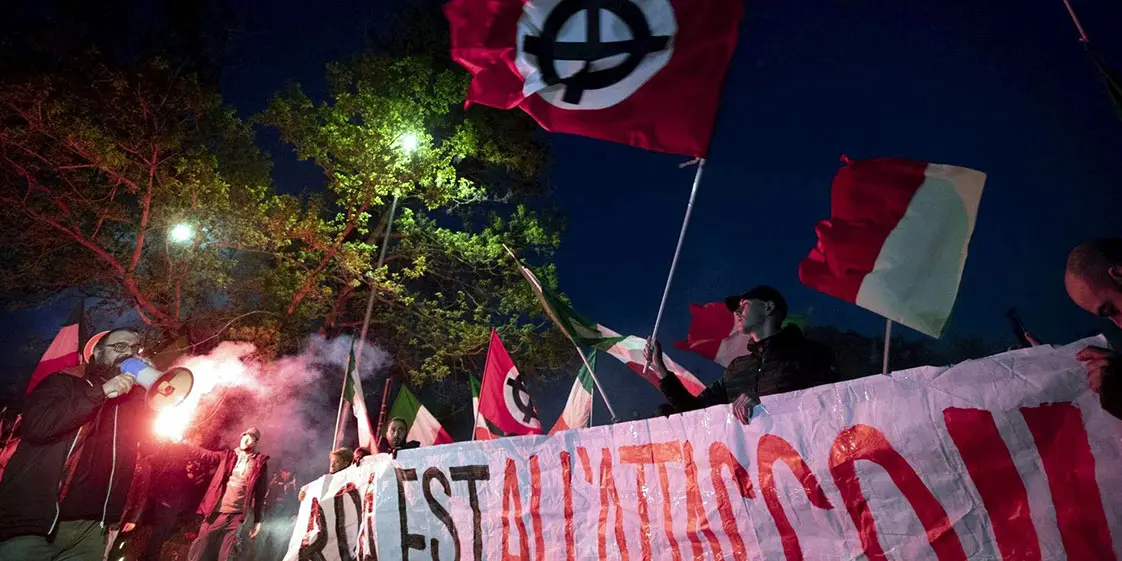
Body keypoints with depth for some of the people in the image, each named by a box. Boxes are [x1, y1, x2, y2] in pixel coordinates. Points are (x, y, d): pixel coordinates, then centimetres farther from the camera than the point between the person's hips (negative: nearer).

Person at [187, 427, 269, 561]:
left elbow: (260, 493, 4)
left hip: (236, 515, -2)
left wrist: (257, 520, 3)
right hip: (216, 512, 3)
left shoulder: (260, 462, 4)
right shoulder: (229, 455, 13)